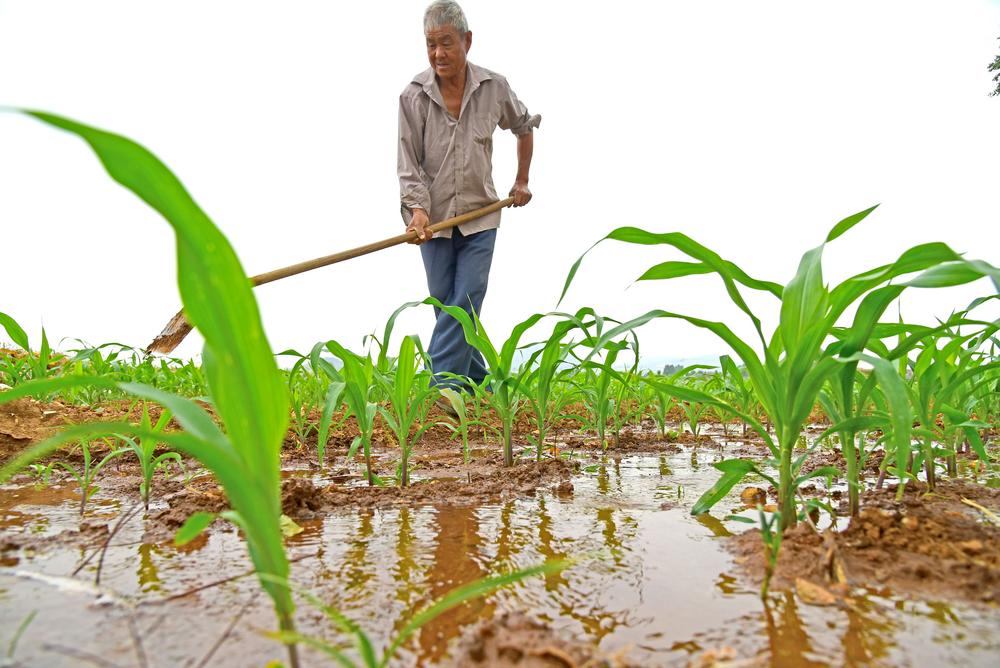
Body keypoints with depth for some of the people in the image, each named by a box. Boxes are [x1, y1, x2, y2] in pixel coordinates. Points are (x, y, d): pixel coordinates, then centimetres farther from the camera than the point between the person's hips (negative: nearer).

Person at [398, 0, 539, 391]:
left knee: (466, 301, -10)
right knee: (445, 306, 4)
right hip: (433, 217, 1)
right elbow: (409, 163, -7)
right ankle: (478, 384, 21)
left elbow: (524, 127, 18)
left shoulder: (494, 88, -2)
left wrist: (521, 180, 19)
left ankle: (443, 387, -6)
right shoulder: (413, 96, -5)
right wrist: (417, 209, -22)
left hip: (480, 214, 0)